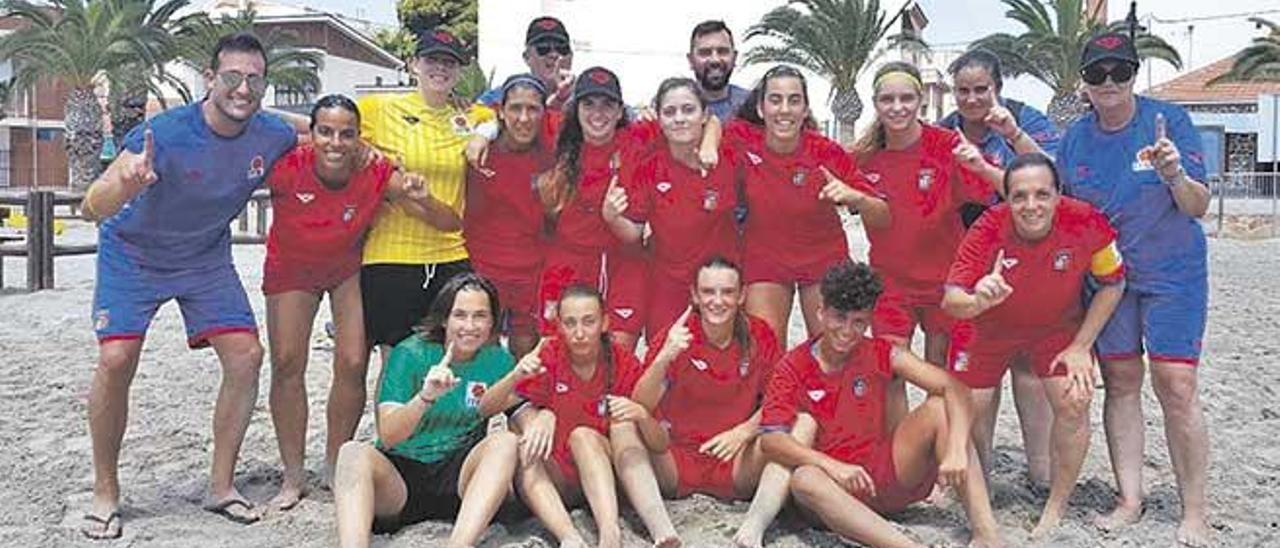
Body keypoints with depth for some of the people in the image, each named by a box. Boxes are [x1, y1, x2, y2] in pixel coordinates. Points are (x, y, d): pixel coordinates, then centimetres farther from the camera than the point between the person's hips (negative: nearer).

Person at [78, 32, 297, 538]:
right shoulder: (165, 133, -30)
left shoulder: (274, 137, -16)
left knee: (246, 356, -8)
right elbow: (91, 209, -35)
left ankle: (221, 485, 6)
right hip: (133, 254, -3)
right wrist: (125, 184, -57)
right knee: (116, 360, -17)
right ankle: (105, 491, 3)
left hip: (206, 258, 4)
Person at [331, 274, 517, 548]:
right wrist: (425, 397, -32)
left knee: (505, 441, -25)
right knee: (354, 452, -29)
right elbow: (387, 436, -14)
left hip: (458, 479, 2)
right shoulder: (409, 354, -6)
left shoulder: (498, 361, 3)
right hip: (398, 475, -1)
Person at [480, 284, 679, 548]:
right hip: (558, 479, 1)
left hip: (610, 471, -1)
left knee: (623, 424, -28)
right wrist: (516, 375, -32)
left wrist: (641, 415, -32)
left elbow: (661, 444, -10)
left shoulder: (623, 364, -7)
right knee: (525, 452, -29)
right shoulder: (549, 356, -6)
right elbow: (487, 407, -13)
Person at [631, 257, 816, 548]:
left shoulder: (759, 336, 1)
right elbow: (640, 406, -16)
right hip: (676, 459, -1)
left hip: (738, 464, 2)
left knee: (804, 424, -21)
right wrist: (664, 357, -33)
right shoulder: (674, 338, -6)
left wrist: (744, 431, -15)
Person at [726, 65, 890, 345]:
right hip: (764, 260, 0)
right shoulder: (743, 139, -17)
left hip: (825, 259, 0)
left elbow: (882, 218, -15)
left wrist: (854, 197, -35)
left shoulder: (828, 153, -18)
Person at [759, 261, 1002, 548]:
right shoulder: (793, 368, -6)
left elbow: (954, 388, -11)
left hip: (887, 473, 3)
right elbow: (770, 438, -17)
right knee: (804, 479, -37)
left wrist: (956, 451, -28)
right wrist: (833, 466, -31)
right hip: (840, 489, -3)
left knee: (940, 407, -16)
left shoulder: (880, 354, -1)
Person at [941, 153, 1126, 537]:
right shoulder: (988, 229, -31)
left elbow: (1112, 284, -11)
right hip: (987, 328, 0)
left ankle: (1056, 509, 2)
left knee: (1074, 402, -16)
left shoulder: (1087, 223, -28)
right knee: (970, 409, 3)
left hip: (1058, 327, 0)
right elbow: (950, 301, -33)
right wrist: (976, 301, -57)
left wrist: (1081, 347, -13)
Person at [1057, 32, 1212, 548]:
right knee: (1120, 382, 7)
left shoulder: (1169, 120, -8)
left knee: (1176, 385, -8)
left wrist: (1176, 176, -29)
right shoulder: (1075, 139, 2)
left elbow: (1199, 206, -10)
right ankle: (1129, 499, 17)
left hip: (1172, 273, -3)